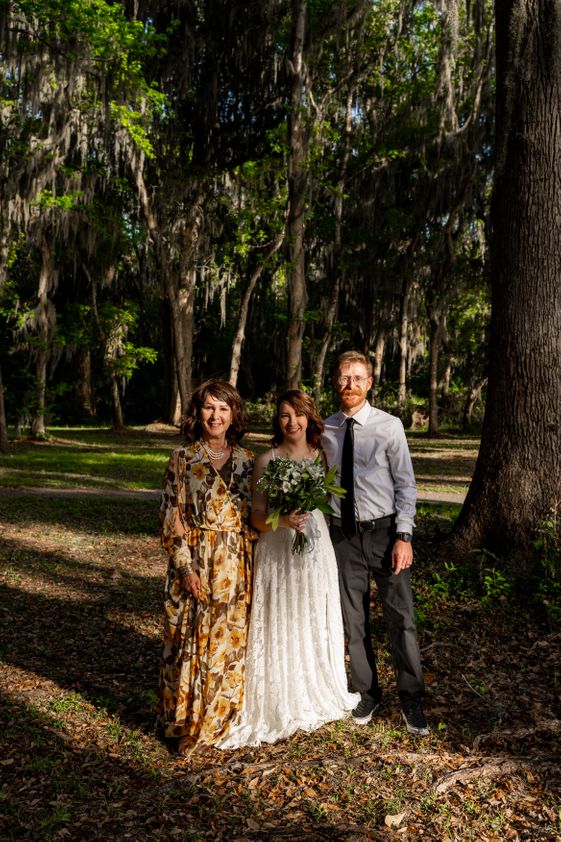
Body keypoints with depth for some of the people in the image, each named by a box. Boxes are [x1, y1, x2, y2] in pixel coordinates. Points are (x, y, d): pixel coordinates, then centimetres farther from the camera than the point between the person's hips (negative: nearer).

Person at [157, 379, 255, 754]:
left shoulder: (246, 459, 5)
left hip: (235, 564, 3)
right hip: (194, 560, -2)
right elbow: (172, 517, -5)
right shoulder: (183, 458, -4)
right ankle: (189, 719, 25)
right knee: (191, 638, 6)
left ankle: (220, 717, 29)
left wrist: (249, 564, 4)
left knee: (231, 639, 10)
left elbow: (254, 515, 10)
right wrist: (186, 566, -12)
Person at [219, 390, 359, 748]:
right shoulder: (267, 461, -5)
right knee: (281, 628, 4)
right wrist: (283, 520, -23)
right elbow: (257, 516, -6)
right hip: (278, 553, -3)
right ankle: (281, 706, 22)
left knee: (316, 624, 13)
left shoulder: (321, 457, 5)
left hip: (317, 552, 3)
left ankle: (317, 697, 33)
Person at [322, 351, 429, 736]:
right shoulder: (325, 430, 1)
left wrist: (403, 537, -11)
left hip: (384, 530, -2)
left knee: (401, 617, 2)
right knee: (354, 619, 13)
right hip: (343, 533, 3)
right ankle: (367, 694, 31)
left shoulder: (389, 426, -7)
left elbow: (406, 484, -6)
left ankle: (412, 701, 20)